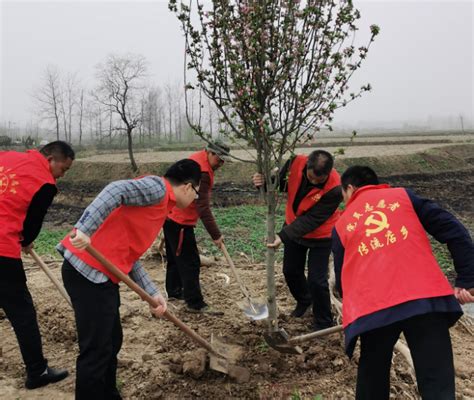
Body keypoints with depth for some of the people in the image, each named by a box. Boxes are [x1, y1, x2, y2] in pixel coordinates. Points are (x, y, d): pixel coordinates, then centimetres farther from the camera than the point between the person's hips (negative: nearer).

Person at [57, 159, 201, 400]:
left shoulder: (161, 204, 20)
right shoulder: (157, 187, -7)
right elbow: (116, 191, -25)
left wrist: (152, 293, 9)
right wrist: (85, 230, -35)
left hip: (101, 274, 10)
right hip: (88, 271, -10)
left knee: (111, 342, 21)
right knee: (96, 351, -1)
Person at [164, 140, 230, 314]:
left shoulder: (198, 159, 8)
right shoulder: (201, 172, -24)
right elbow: (203, 208, -27)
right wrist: (216, 235, -23)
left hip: (171, 215, 11)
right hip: (180, 221, -11)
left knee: (175, 256, 22)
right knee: (190, 262, -6)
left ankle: (174, 291, 36)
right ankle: (195, 303, 0)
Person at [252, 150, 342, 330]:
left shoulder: (334, 189, -34)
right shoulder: (296, 163, -23)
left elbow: (311, 220, -32)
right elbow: (280, 182, -4)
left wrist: (283, 236, -38)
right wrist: (264, 182, -27)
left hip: (320, 235, -5)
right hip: (294, 228, 5)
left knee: (316, 280, -6)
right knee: (291, 271, 18)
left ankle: (323, 322, 19)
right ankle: (304, 300, 48)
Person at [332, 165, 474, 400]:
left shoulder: (342, 225, 21)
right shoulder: (403, 195, 19)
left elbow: (342, 278, 23)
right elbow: (452, 230, 9)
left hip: (372, 306, 1)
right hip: (427, 297, 0)